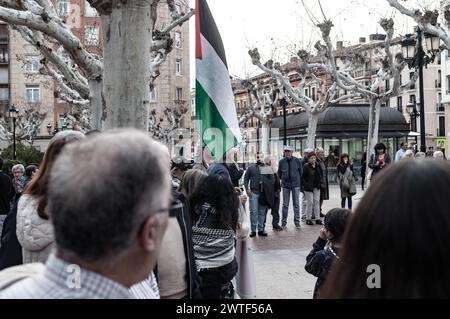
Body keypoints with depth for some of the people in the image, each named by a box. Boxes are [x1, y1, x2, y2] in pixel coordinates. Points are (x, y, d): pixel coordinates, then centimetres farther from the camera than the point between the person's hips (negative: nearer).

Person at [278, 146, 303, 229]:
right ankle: (284, 222, 10)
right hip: (285, 185, 0)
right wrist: (283, 179, 9)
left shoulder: (297, 161, -3)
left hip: (296, 185, 0)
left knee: (296, 204, 4)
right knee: (285, 204, 4)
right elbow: (279, 174, 11)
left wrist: (298, 180, 9)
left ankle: (297, 222, 12)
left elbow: (301, 172, 7)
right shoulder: (281, 162, -2)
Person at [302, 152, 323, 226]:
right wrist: (305, 185, -15)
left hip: (316, 187, 6)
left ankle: (317, 218, 13)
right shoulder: (306, 166, -10)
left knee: (317, 202, 7)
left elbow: (319, 175, 20)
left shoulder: (317, 166, 8)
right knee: (310, 202, -4)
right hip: (308, 187, -6)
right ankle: (308, 219, 5)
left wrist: (320, 182, 8)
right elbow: (302, 177, -9)